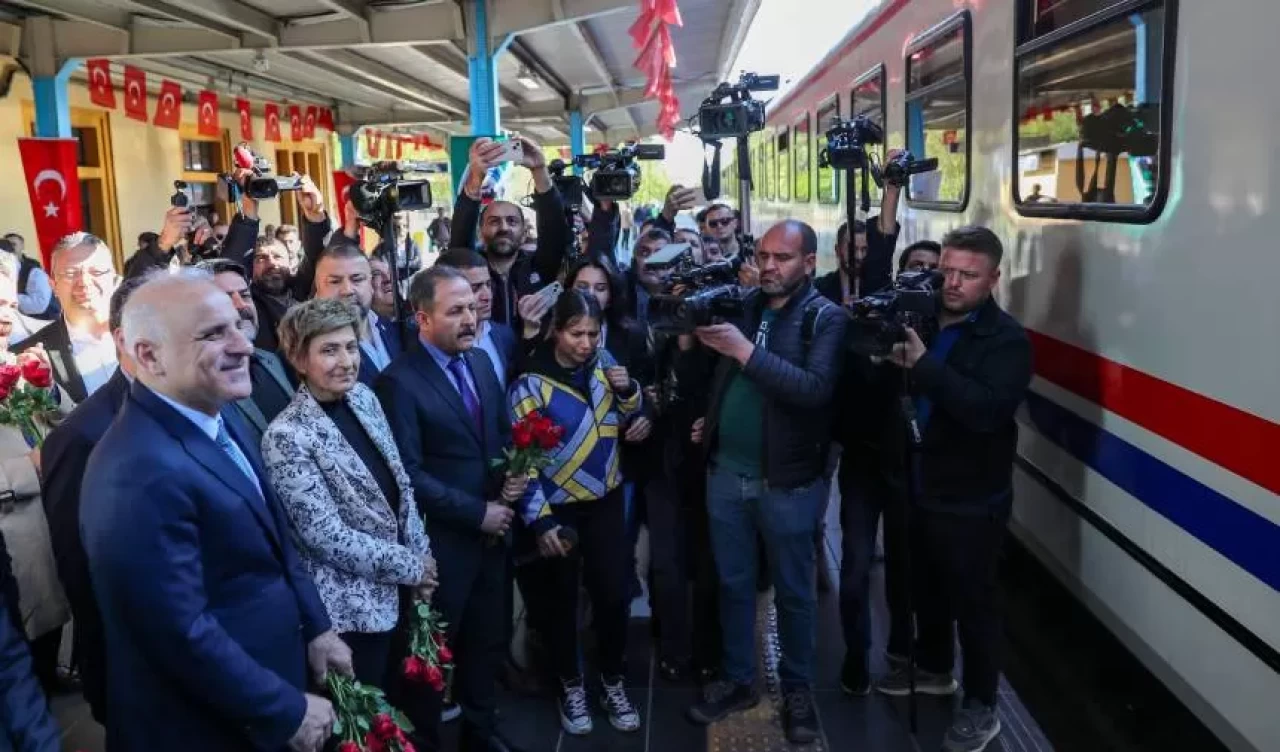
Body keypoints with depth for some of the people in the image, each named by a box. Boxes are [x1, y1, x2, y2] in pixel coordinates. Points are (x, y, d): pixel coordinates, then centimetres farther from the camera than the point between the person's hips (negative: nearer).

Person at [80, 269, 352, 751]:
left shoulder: (217, 418, 0)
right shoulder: (142, 475, -30)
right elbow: (183, 634, -27)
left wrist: (314, 626, 8)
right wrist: (288, 712, -18)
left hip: (271, 668, 8)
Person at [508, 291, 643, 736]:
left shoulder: (603, 363, -2)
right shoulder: (531, 384, -16)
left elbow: (627, 418, 11)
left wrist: (628, 391, -10)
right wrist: (539, 519, -18)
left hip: (607, 500, 3)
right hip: (559, 509, -3)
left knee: (614, 594, 6)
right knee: (563, 600, 12)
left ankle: (613, 683, 28)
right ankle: (571, 686, 33)